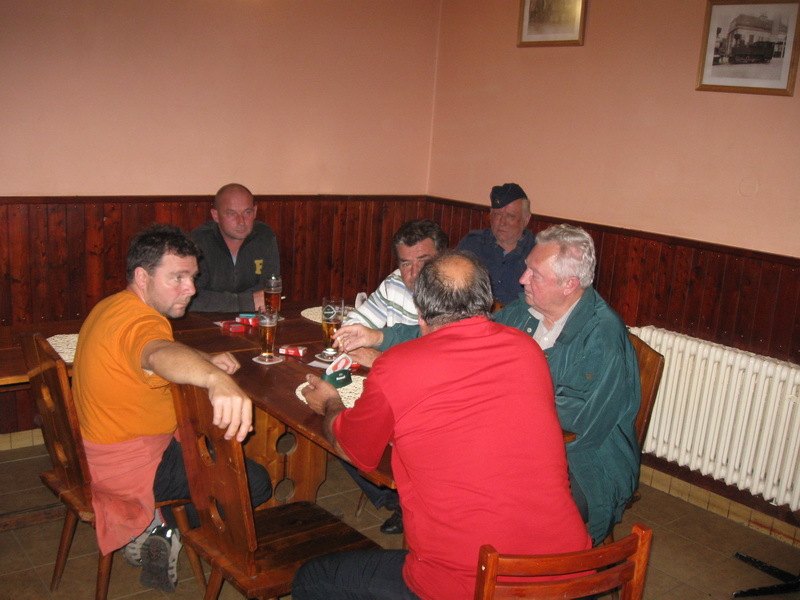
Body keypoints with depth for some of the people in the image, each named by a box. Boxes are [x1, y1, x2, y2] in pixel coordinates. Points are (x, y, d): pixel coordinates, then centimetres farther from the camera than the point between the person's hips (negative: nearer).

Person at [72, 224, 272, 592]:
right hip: (129, 465, -10)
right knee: (256, 483, -8)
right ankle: (164, 527, 0)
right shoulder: (141, 321, -27)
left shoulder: (112, 307, 6)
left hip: (98, 447, 10)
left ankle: (154, 527, 15)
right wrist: (216, 379, -72)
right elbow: (160, 354, -51)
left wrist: (205, 361, -2)